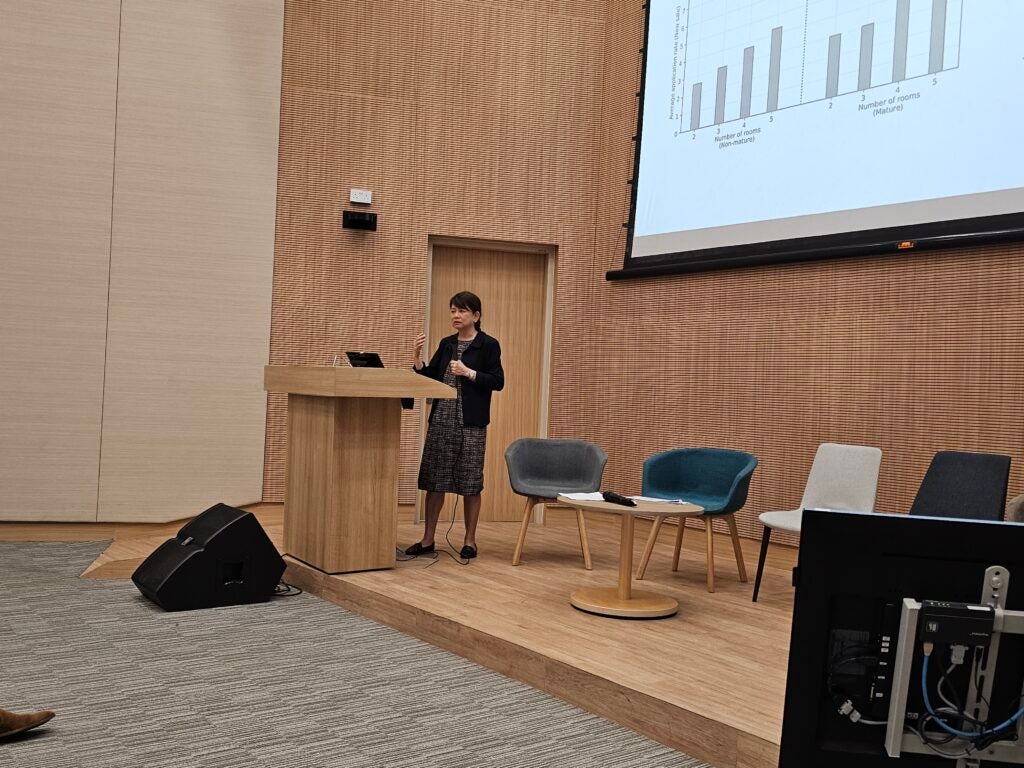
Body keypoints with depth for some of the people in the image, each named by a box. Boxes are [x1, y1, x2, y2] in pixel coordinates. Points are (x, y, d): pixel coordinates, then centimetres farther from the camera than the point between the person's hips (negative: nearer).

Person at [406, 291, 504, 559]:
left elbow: (498, 382, -7)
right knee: (433, 480, 5)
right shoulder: (447, 344, 13)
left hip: (471, 423, -5)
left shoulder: (488, 345, -2)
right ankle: (427, 539, 14)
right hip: (441, 419, 5)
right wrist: (416, 356, -2)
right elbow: (428, 378, 12)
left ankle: (470, 540, 13)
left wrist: (468, 372, -16)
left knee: (469, 482, 1)